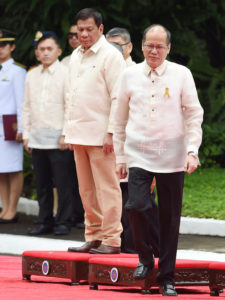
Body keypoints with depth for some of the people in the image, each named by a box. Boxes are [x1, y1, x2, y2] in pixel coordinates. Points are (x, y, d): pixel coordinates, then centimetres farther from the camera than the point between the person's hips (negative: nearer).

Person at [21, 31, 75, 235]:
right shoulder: (32, 75, 14)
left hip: (57, 139, -5)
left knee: (63, 182, -3)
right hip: (37, 139, 5)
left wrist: (65, 135, -11)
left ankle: (63, 222, 3)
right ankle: (45, 222, 15)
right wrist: (26, 134, 11)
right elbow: (27, 107, 17)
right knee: (42, 183, 9)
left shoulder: (66, 73, -3)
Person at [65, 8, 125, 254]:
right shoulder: (76, 56, 16)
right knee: (87, 190, 9)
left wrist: (111, 132, -17)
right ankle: (94, 237, 15)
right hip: (79, 132, 8)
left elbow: (117, 98, -12)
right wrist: (70, 130, 17)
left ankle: (111, 240, -4)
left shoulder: (110, 56, -8)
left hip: (101, 134, -8)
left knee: (106, 187, -6)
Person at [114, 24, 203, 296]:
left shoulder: (181, 75, 1)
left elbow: (194, 116, 3)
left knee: (170, 218, 2)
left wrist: (192, 151, -7)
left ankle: (167, 278, 13)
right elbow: (121, 119, 12)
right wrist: (120, 156, 11)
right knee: (136, 206, -18)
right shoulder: (130, 75, 6)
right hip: (139, 156, 1)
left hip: (172, 158, 0)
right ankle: (145, 258, 8)